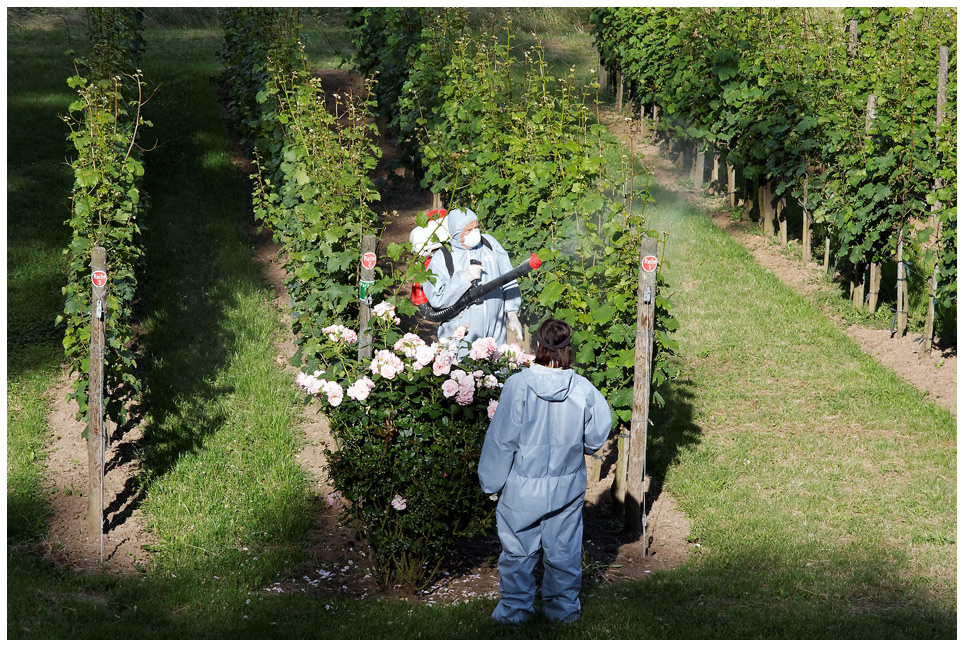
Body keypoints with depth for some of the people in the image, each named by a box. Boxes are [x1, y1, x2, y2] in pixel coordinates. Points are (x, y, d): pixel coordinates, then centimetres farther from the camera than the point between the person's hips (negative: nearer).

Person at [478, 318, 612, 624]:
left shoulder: (518, 385, -16)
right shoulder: (583, 389, -12)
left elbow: (501, 439, -11)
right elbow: (599, 433, -2)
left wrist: (491, 480, 1)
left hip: (522, 487, -2)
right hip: (567, 486, 2)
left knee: (518, 550, 12)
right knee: (564, 550, 15)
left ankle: (514, 608, 22)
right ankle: (564, 608, 27)